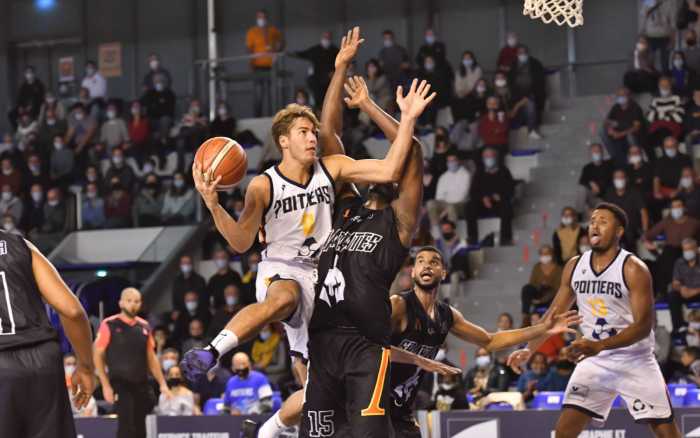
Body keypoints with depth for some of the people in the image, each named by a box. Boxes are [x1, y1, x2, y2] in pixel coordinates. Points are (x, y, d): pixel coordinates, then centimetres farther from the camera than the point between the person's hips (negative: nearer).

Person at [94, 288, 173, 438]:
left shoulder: (144, 327, 11)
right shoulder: (109, 325, -4)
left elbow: (151, 358, 18)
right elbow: (97, 356, -4)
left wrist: (162, 383, 11)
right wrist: (106, 385, -10)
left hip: (141, 385, 5)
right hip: (120, 384, -5)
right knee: (127, 425, -15)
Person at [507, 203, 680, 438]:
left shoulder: (633, 269, -15)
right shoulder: (574, 266, 2)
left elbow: (643, 325, -21)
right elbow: (554, 313, 10)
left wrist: (599, 346, -33)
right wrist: (529, 349, -3)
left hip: (635, 361, -4)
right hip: (594, 361, 4)